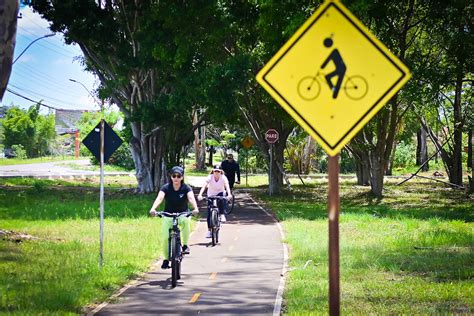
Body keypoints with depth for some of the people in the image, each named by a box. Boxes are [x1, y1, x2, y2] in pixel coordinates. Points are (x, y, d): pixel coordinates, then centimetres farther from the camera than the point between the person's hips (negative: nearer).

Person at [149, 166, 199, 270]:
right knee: (165, 238, -15)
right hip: (168, 216, 1)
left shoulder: (186, 188, -11)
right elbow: (159, 198, -28)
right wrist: (153, 209, -48)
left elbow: (191, 198, -30)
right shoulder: (166, 188, -11)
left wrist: (195, 208, -50)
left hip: (183, 214, -1)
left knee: (186, 221, -36)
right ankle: (166, 259, 6)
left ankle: (185, 245, -19)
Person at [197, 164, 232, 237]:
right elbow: (204, 186, -34)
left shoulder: (223, 178, -20)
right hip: (211, 196, 1)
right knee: (209, 213, -6)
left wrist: (229, 194, -56)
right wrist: (200, 195, -50)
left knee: (221, 199, -39)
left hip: (220, 194, -1)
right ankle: (209, 230, 4)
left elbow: (227, 186, -36)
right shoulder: (210, 177, -20)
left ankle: (222, 215, -24)